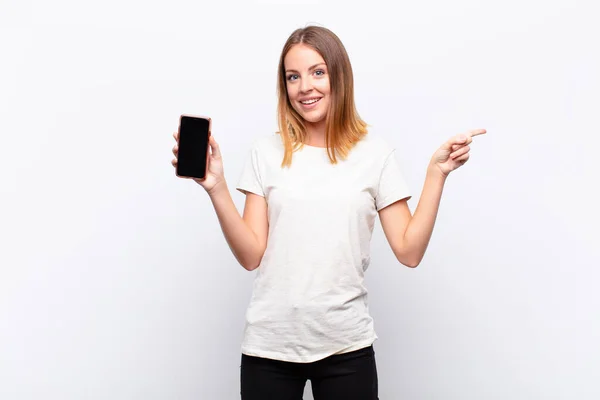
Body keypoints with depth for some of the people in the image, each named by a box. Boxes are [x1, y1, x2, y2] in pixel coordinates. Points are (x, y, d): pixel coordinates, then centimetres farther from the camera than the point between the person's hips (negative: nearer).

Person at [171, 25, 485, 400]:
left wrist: (436, 173, -9)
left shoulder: (375, 152, 1)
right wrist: (217, 188, -13)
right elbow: (252, 256, -3)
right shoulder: (267, 151, 2)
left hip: (346, 345, 0)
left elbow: (410, 251, -3)